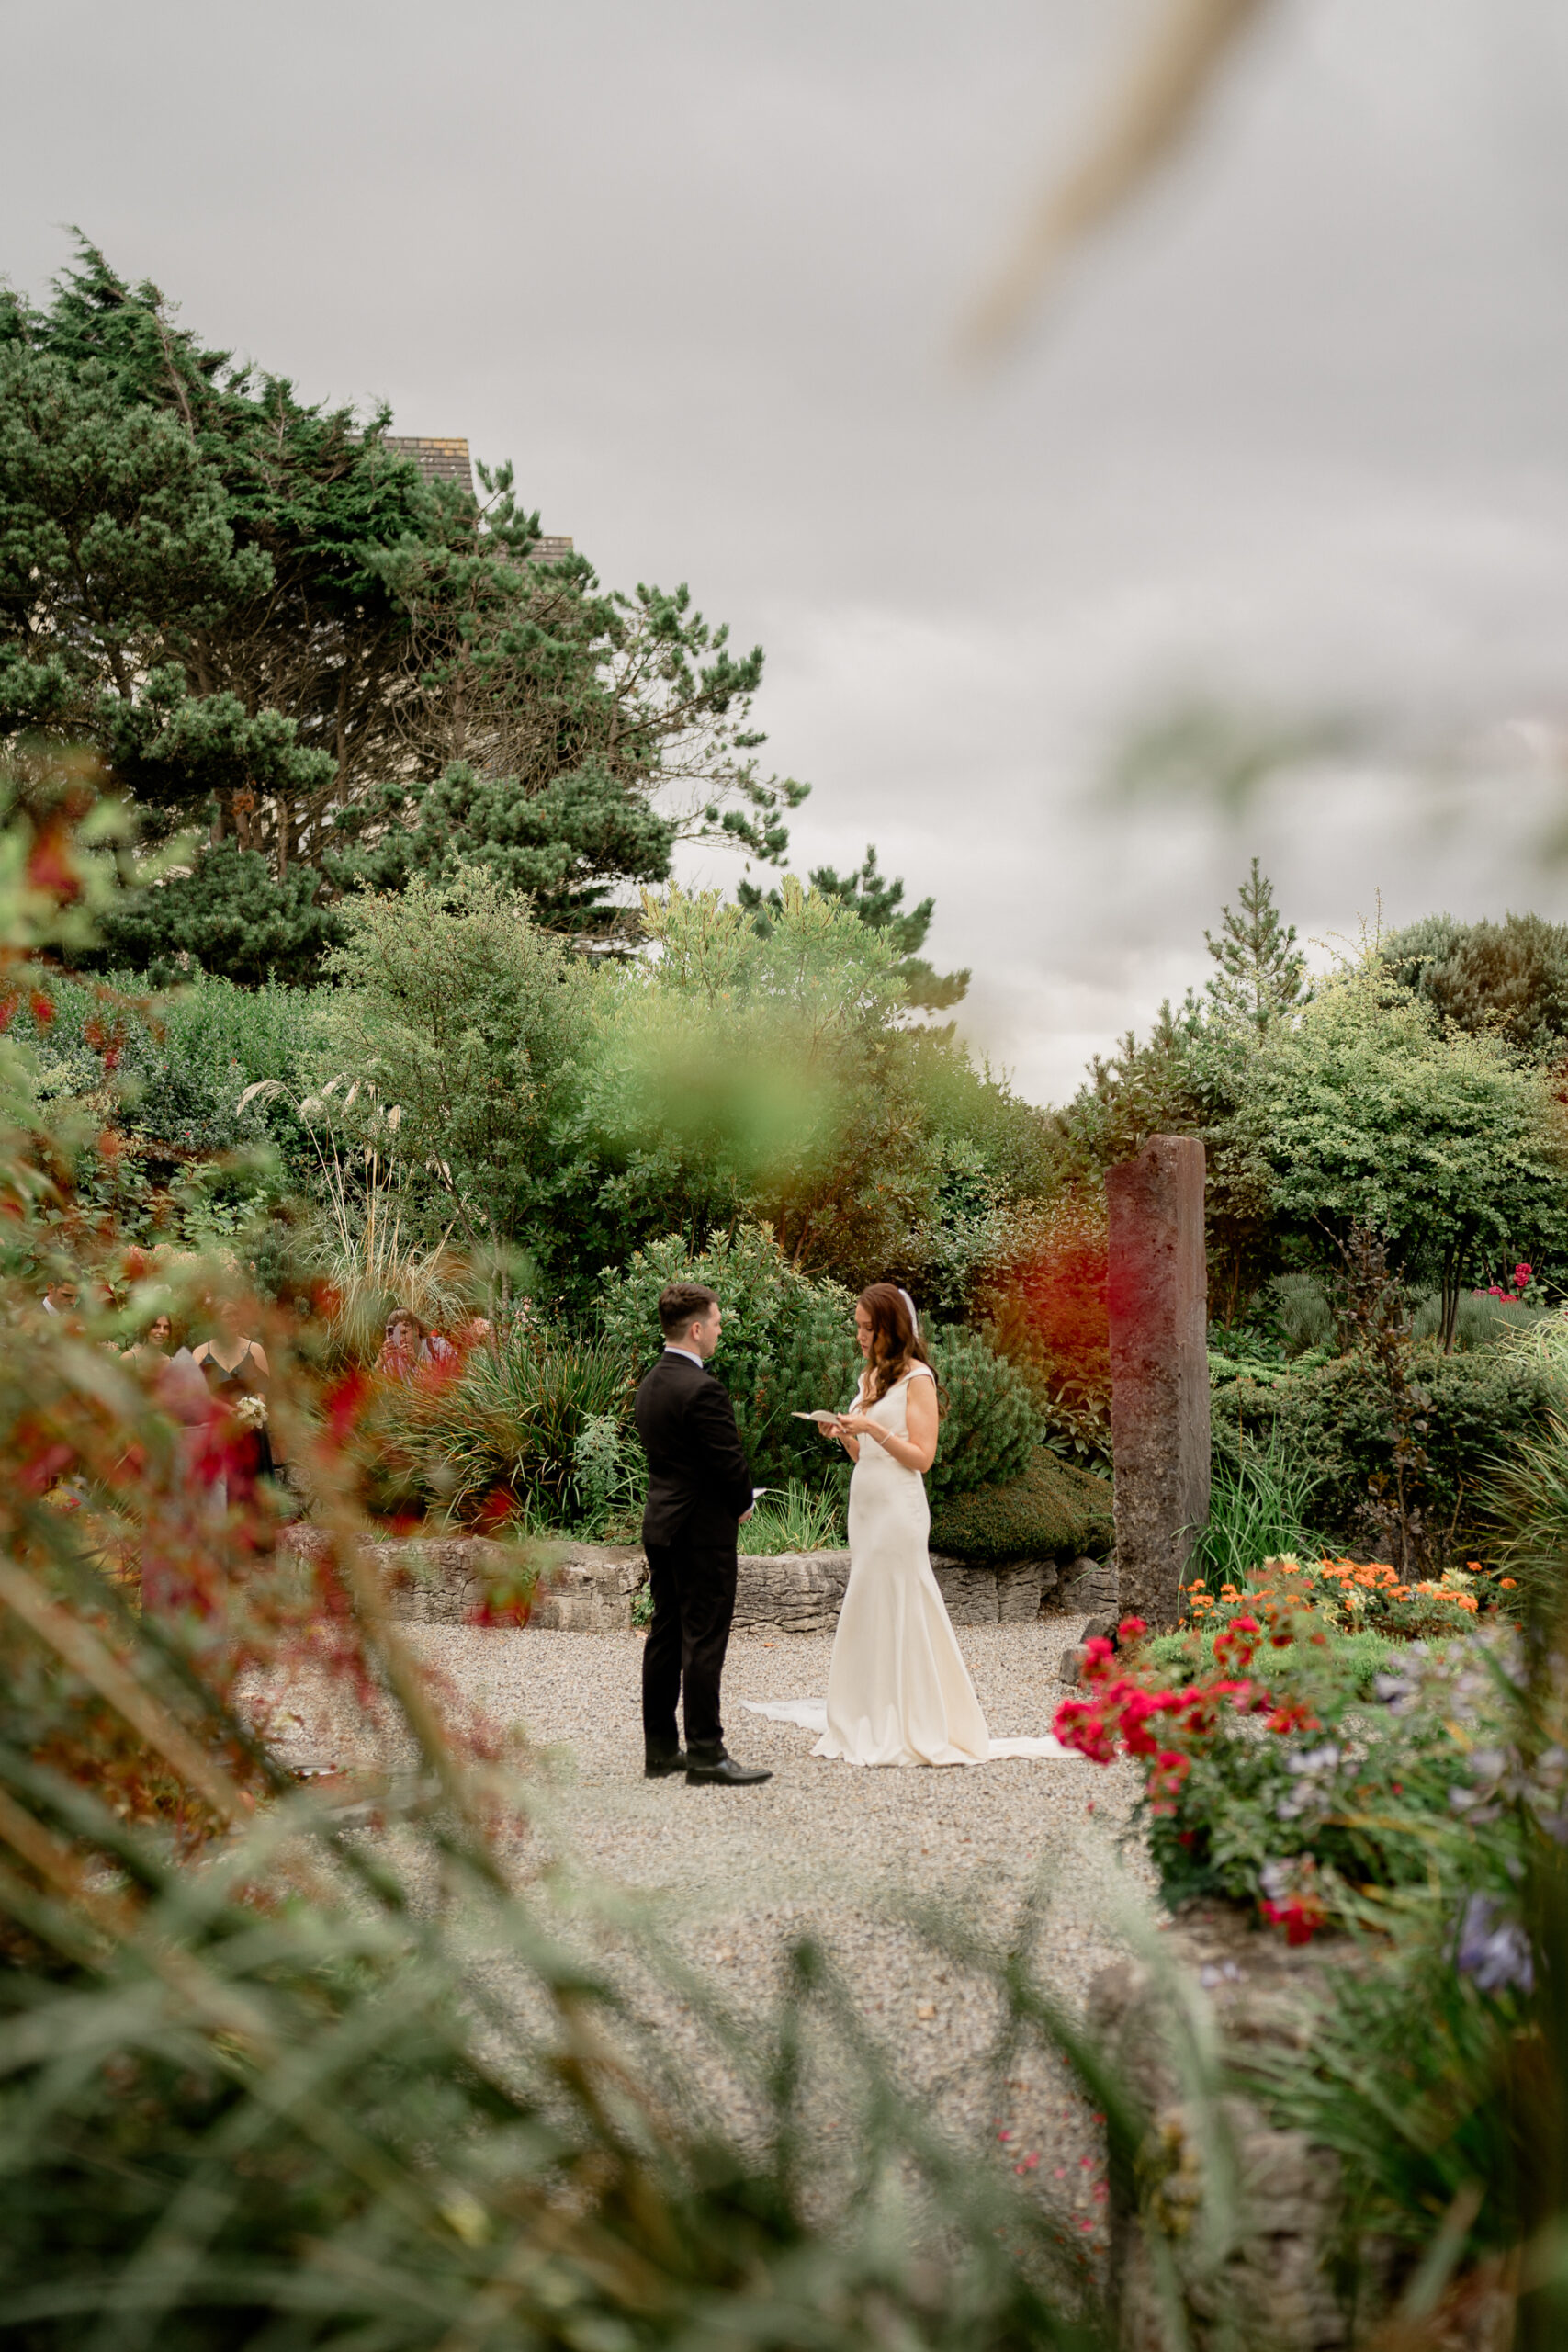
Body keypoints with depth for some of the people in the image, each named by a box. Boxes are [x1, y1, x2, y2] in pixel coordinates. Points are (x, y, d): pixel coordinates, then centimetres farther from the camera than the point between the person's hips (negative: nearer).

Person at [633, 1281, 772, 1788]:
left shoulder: (650, 1384, 10)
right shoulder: (701, 1389, -20)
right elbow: (729, 1461, -19)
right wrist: (743, 1504, 1)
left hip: (660, 1526, 9)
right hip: (703, 1530, -9)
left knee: (665, 1637, 12)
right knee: (704, 1642, -5)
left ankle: (660, 1749, 18)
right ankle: (706, 1755, -2)